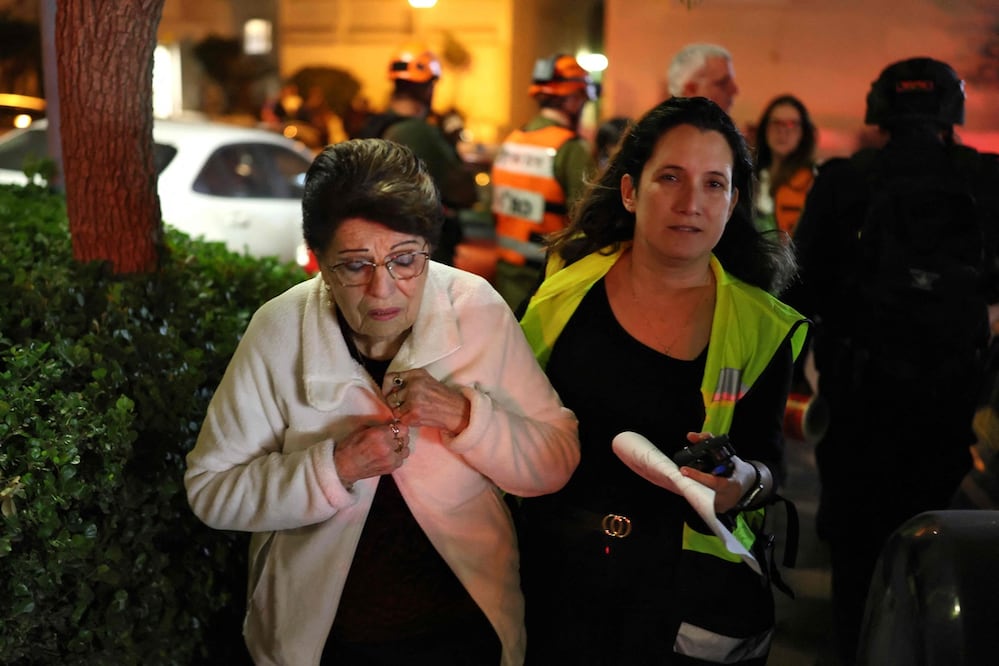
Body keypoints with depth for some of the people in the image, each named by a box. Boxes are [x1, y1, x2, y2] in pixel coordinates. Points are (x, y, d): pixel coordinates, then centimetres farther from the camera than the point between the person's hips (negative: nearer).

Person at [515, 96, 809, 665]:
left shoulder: (761, 328, -9)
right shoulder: (569, 284, -6)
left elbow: (770, 458, -3)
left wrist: (745, 483, -25)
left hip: (686, 590, -1)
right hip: (553, 570, 1)